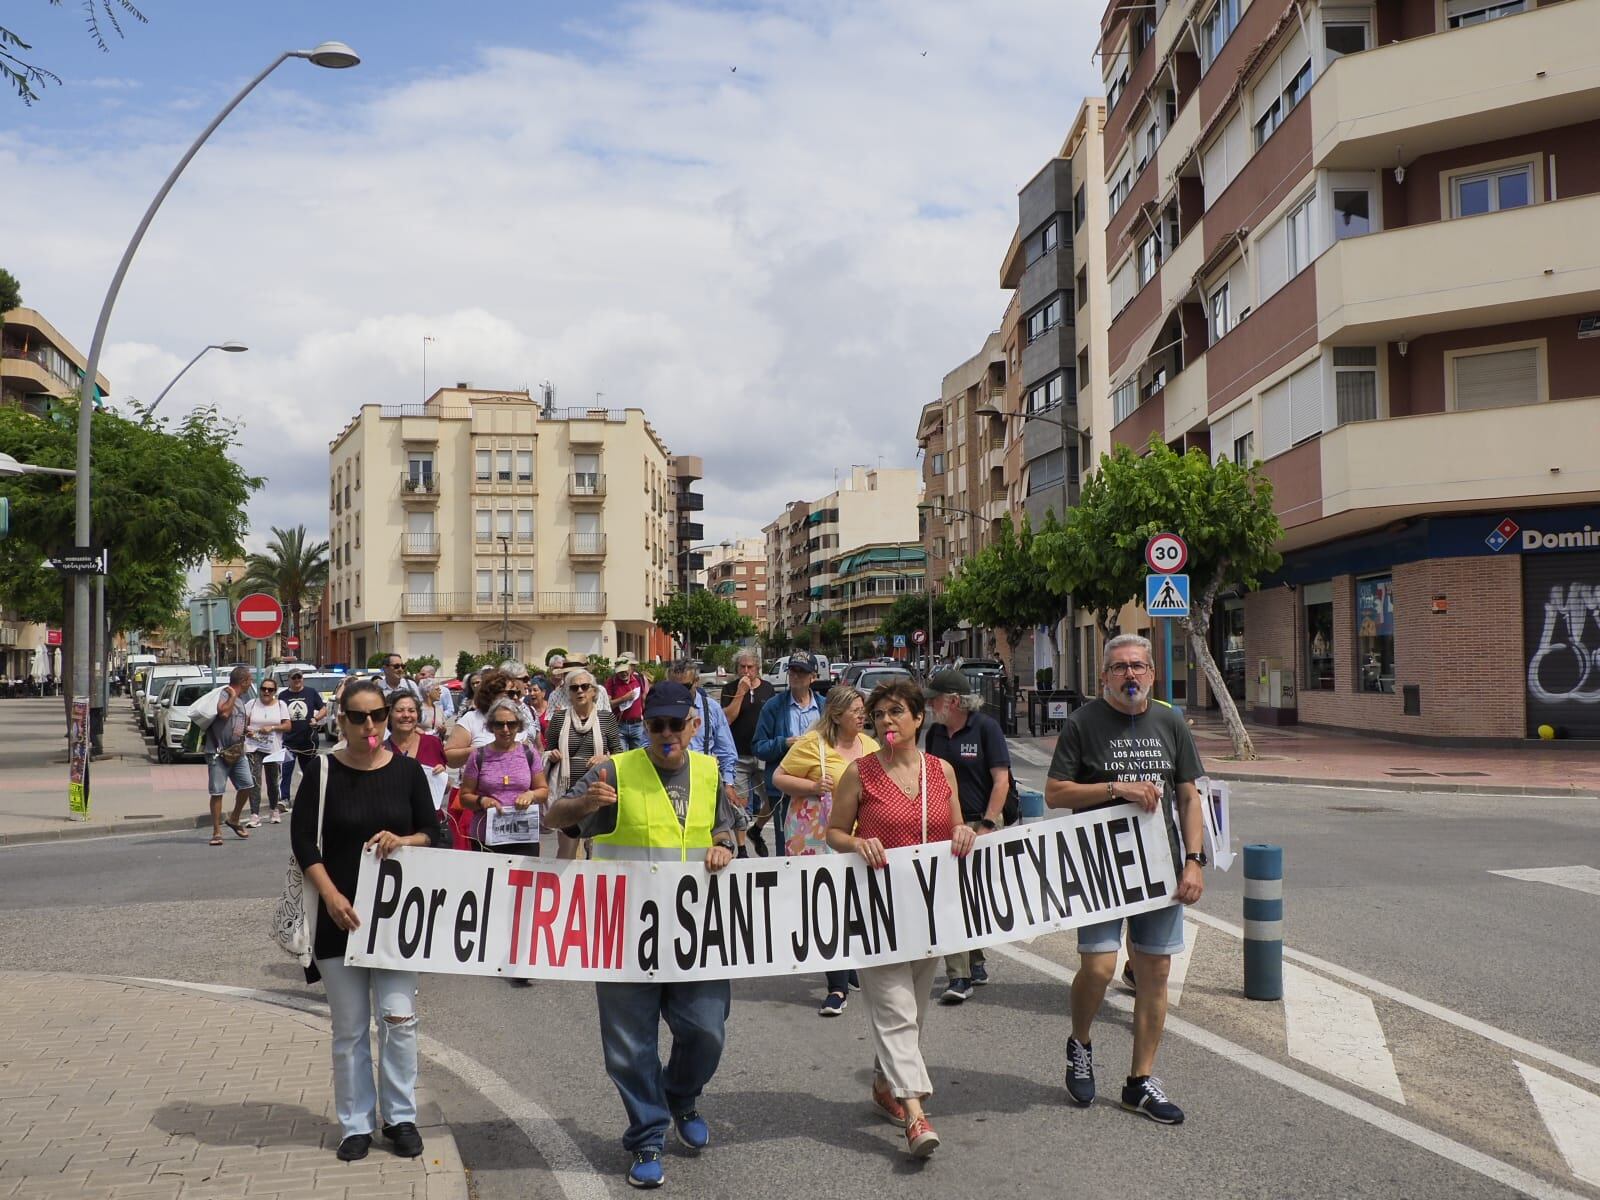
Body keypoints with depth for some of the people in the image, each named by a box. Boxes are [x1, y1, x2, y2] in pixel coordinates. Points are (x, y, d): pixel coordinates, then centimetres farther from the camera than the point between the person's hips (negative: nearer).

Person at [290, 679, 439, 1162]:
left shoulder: (407, 770, 0)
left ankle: (401, 1116, 16)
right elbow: (302, 840, -5)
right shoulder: (323, 771, -4)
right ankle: (356, 1123, 21)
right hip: (339, 914, -1)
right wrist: (330, 895, -16)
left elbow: (431, 832, 6)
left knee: (399, 1018, -1)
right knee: (349, 1027, 8)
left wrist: (402, 841, -16)